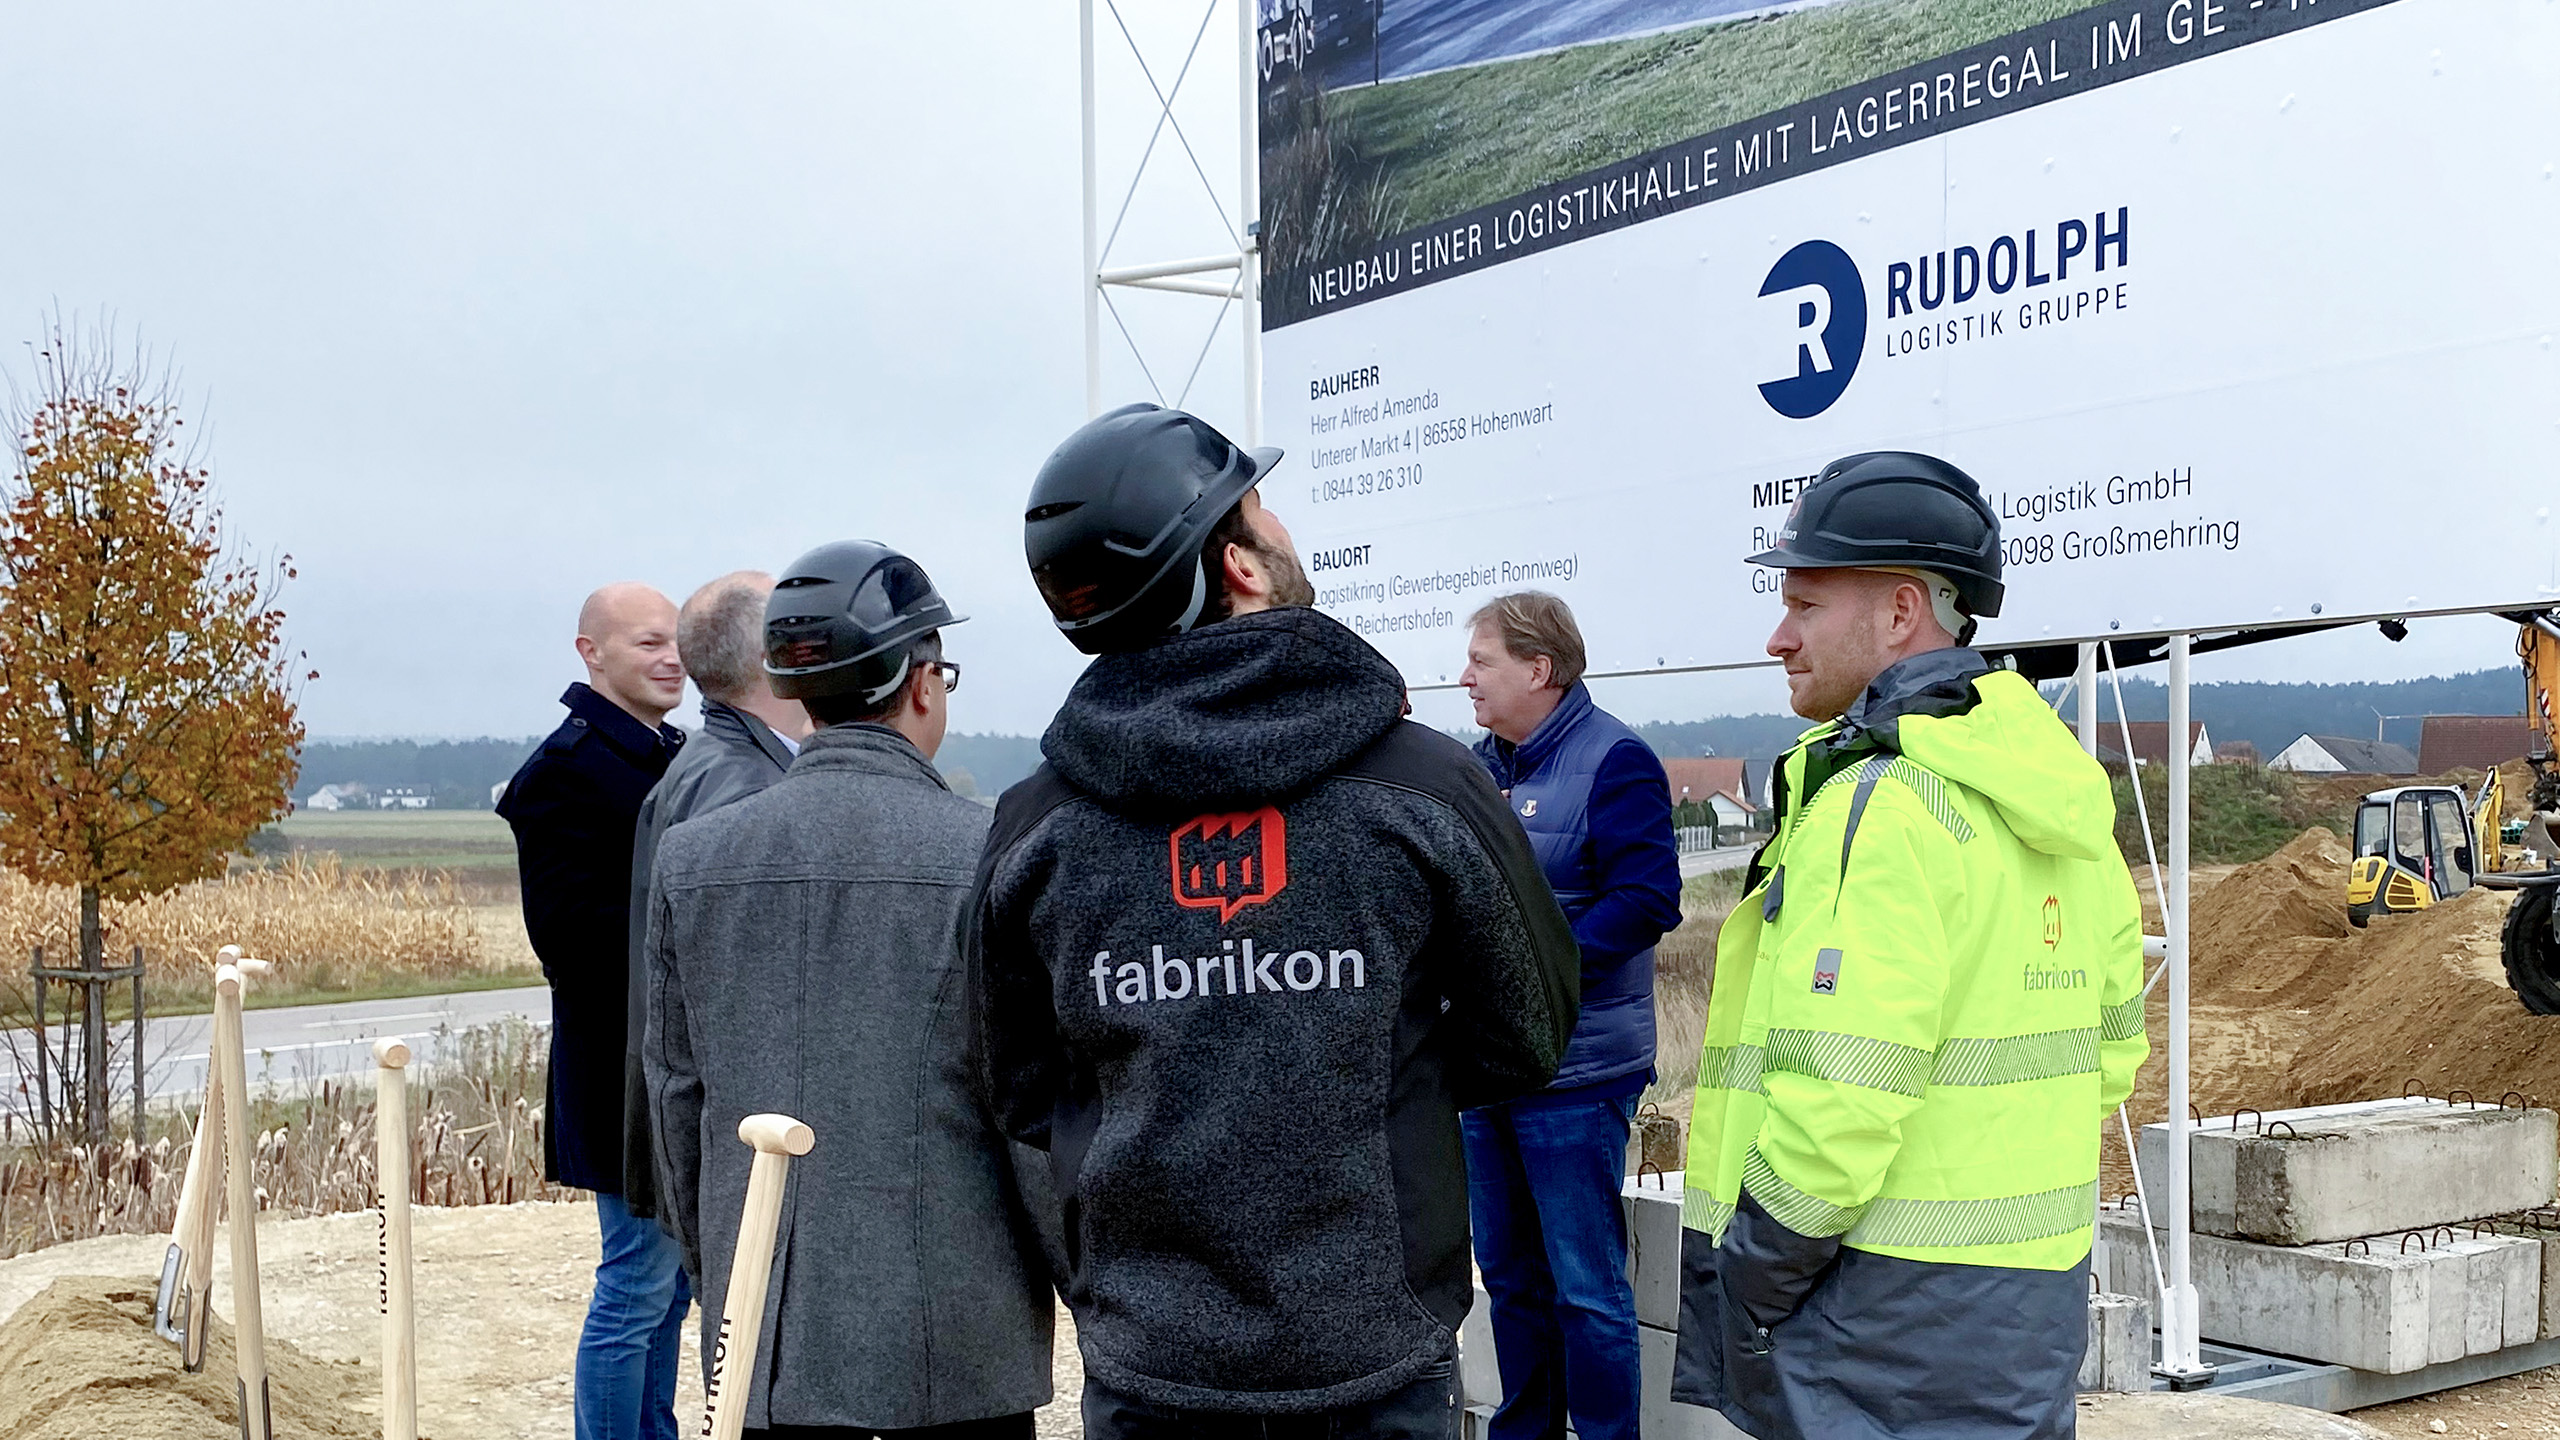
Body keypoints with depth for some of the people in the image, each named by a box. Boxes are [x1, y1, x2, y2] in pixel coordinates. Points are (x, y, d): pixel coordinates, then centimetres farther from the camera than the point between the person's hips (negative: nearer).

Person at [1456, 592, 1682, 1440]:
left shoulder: (1613, 761, -12)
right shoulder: (1480, 765, 11)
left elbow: (1646, 900, -20)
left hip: (1573, 1074, -7)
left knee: (1586, 1289, 0)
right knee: (1509, 1274, 18)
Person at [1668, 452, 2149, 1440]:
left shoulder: (1882, 803, -19)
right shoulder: (2060, 802, 11)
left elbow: (1841, 1089, -25)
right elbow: (2108, 1045, 17)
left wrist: (1749, 1275, -14)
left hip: (1893, 1306, -9)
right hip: (2036, 1292, 10)